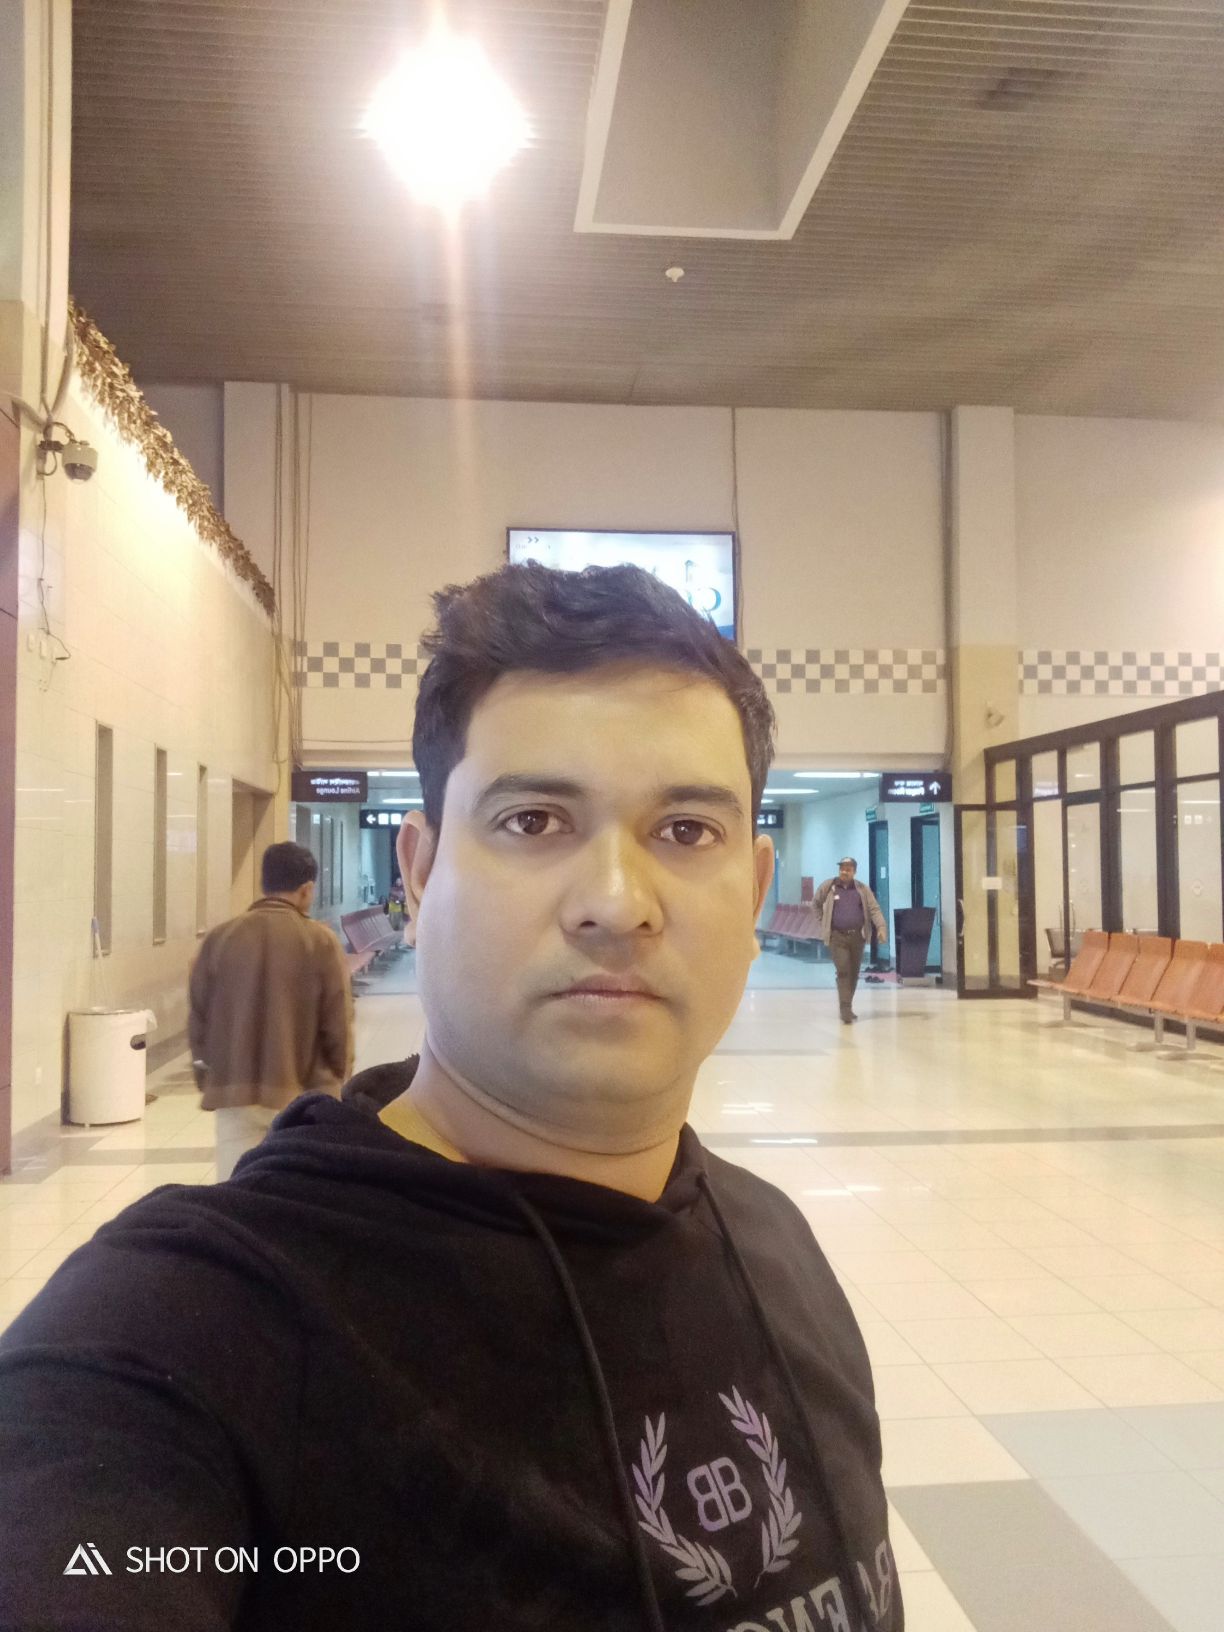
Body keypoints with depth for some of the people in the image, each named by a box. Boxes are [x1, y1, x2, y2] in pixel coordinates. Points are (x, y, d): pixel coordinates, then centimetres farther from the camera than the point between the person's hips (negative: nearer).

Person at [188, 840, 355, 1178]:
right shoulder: (321, 942, -8)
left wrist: (208, 1081, 18)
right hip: (304, 1094, -2)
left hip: (234, 1093, 2)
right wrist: (338, 1081, 10)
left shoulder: (218, 939, 0)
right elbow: (338, 1025, -5)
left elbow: (198, 1019, 6)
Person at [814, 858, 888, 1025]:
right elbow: (816, 904, 16)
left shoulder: (862, 889, 3)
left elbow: (874, 909, -3)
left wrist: (881, 928, -18)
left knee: (854, 974, 11)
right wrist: (824, 921, 8)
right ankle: (846, 1011, -15)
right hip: (837, 937, -3)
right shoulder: (828, 886, 1)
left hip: (857, 936, 3)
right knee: (843, 972, -13)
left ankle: (847, 1007, 27)